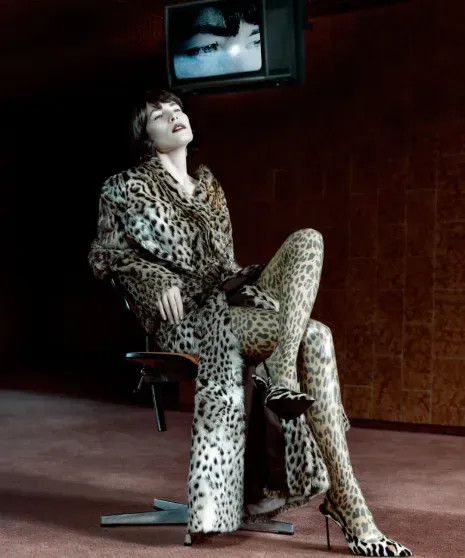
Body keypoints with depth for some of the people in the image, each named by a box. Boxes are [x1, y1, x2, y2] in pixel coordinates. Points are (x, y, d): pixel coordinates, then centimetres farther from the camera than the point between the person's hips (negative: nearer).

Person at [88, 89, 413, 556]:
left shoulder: (207, 185, 24)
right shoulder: (130, 188, 7)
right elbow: (105, 253, 1)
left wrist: (247, 279, 5)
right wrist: (160, 279, -14)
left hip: (232, 302, 6)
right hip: (188, 318, -6)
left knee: (308, 239, -19)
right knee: (315, 338, -28)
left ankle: (283, 373, -38)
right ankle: (352, 515, -31)